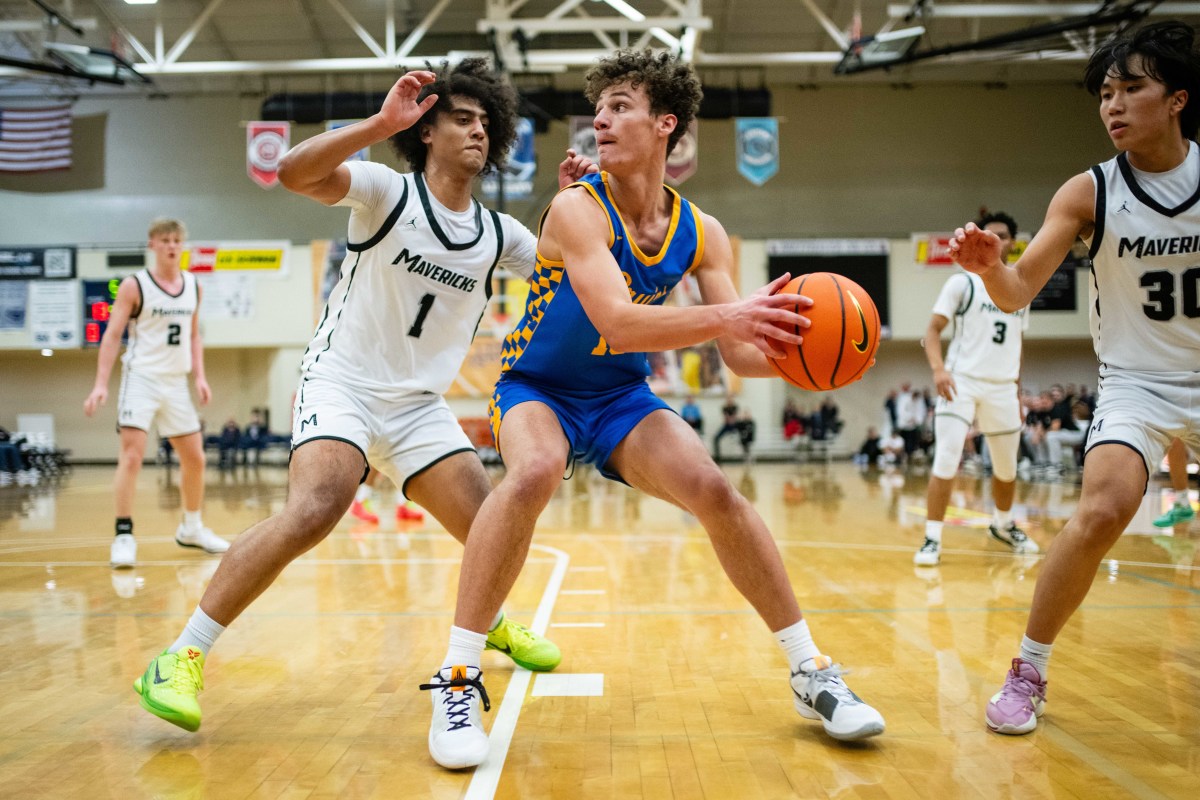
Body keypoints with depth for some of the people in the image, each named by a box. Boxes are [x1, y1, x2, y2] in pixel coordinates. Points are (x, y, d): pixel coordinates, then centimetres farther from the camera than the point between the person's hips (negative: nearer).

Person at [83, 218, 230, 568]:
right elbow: (112, 335, -8)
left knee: (195, 458, 10)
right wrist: (101, 384, -16)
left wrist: (199, 376, 6)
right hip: (141, 378, -5)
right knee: (132, 455, -15)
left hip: (176, 382, 6)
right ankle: (124, 535, -10)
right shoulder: (134, 285, -6)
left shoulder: (193, 286, 9)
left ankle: (191, 528, 26)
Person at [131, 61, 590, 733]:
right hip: (342, 385, -5)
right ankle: (183, 658, -18)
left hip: (420, 405, 5)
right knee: (315, 509, -30)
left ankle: (489, 623, 35)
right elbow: (295, 173, -24)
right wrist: (381, 124, -33)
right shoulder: (386, 191, -8)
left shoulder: (498, 234, 6)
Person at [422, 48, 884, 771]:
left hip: (622, 397, 4)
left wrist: (795, 350, -31)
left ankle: (812, 674, -1)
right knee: (535, 472, -36)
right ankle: (458, 680, -25)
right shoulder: (577, 209, -21)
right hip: (538, 389, -4)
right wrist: (724, 316, -49)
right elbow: (617, 322, -36)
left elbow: (742, 354, -9)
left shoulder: (701, 233, -6)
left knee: (714, 490, -17)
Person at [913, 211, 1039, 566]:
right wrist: (938, 368, -23)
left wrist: (1018, 390, 17)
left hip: (1003, 387, 5)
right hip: (962, 382, -5)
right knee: (946, 460, -16)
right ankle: (932, 539, -10)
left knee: (1007, 466, 15)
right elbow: (933, 329, -7)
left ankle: (1002, 525, 40)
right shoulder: (962, 283, -2)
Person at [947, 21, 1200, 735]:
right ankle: (1028, 673, -8)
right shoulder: (1090, 193, -9)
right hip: (1138, 383, -2)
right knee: (1102, 511, -22)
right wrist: (990, 267, -36)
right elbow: (1018, 292, -16)